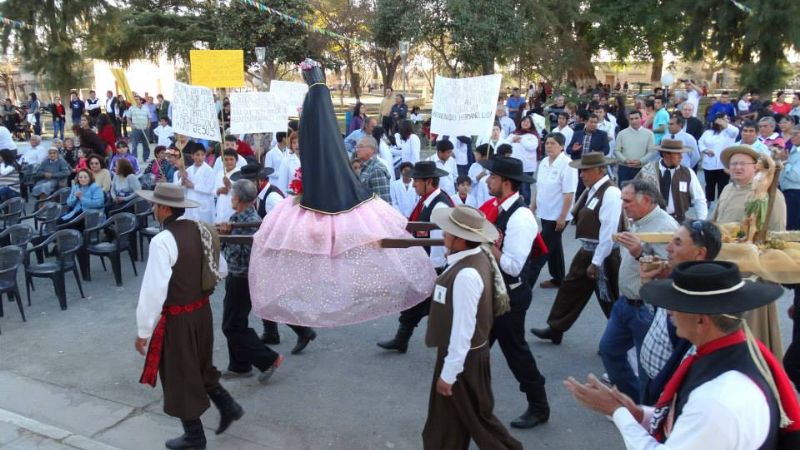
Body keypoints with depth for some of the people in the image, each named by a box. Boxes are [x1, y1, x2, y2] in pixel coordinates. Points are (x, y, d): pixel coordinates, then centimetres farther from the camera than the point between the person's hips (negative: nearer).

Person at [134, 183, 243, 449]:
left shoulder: (162, 241, -22)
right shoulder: (201, 231, 0)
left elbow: (153, 290, -24)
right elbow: (221, 270, 11)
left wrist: (143, 331, -16)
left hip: (176, 319, -7)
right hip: (203, 311, 7)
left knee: (180, 376, 11)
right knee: (200, 366, 27)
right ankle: (228, 406, 27)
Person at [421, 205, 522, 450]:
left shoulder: (466, 274, -31)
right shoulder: (479, 257, -3)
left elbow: (462, 330, -27)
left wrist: (448, 374, -21)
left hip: (463, 357, -9)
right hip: (464, 352, 9)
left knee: (477, 417, 12)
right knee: (450, 416, 23)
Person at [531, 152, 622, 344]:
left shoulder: (611, 193, -20)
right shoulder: (592, 190, 8)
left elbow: (609, 232, -24)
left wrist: (596, 262, -21)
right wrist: (588, 255, 12)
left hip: (603, 255, -9)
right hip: (586, 251, 9)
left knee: (609, 300, 6)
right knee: (570, 288, 16)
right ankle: (555, 329, 30)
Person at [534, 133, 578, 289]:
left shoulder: (567, 164, -17)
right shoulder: (544, 162, 6)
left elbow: (569, 194, -20)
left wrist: (562, 217, -21)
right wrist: (533, 207, 15)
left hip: (557, 215, -8)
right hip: (546, 213, 8)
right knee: (553, 245, 16)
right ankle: (558, 279, 27)